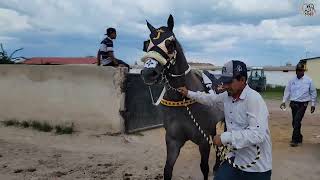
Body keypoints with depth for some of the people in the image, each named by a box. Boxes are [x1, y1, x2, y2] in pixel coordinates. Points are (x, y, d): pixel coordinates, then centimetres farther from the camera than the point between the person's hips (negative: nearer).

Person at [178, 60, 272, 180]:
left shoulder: (253, 99, -24)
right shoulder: (227, 95, 3)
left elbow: (257, 134, -32)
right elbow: (211, 99, 25)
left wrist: (225, 137, -29)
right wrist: (189, 94, 23)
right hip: (236, 159, 7)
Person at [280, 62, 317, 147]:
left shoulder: (308, 80, -2)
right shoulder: (292, 80, 5)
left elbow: (313, 92, 5)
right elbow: (287, 91, 7)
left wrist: (313, 104, 3)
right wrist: (284, 101, -2)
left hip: (303, 104, -4)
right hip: (294, 103, 4)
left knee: (297, 121, -15)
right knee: (295, 122, 9)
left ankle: (295, 140, -10)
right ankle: (299, 137, 27)